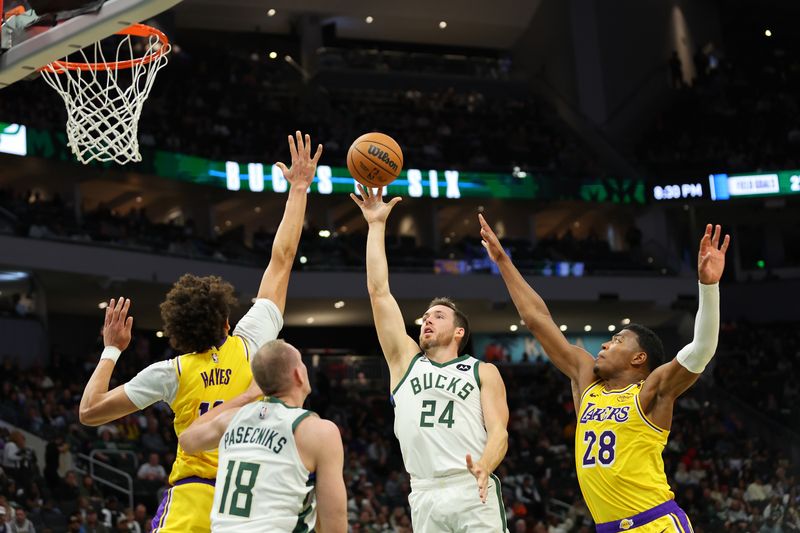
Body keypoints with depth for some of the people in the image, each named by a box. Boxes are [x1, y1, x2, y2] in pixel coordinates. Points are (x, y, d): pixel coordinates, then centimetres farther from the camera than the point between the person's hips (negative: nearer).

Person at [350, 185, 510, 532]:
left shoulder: (483, 372, 14)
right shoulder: (406, 360, 20)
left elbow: (498, 432, 2)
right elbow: (378, 292, 16)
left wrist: (484, 467, -20)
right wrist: (377, 225, 15)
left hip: (473, 492, -2)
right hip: (425, 497, 2)